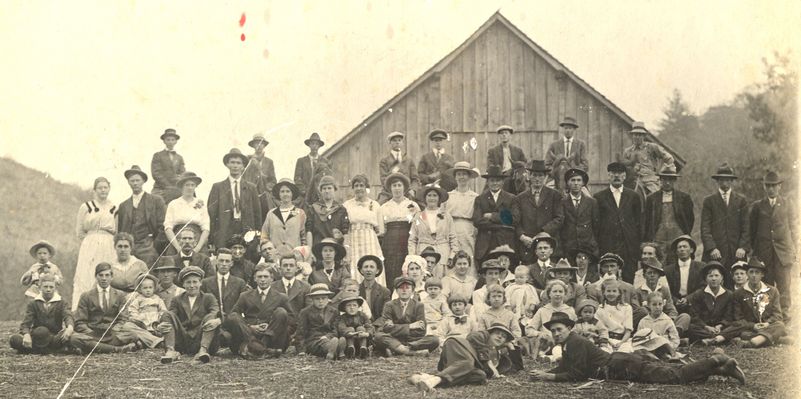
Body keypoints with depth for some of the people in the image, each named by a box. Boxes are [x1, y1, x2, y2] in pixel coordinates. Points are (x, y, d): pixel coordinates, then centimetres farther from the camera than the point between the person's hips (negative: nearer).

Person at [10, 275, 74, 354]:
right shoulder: (33, 304, 10)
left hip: (55, 337, -1)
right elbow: (26, 323, -3)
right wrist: (26, 334, -28)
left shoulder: (62, 303, 7)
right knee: (14, 340, -28)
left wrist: (70, 327, -39)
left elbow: (68, 316, -13)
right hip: (36, 335, 1)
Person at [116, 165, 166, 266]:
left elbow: (163, 226, 2)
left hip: (148, 249, -3)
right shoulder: (123, 206, 16)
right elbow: (120, 230, 16)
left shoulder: (156, 201, 6)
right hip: (128, 249, 3)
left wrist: (157, 246, -5)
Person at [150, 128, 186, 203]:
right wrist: (168, 186, -10)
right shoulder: (158, 156, 8)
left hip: (177, 190, 3)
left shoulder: (179, 158, 21)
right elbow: (156, 173, -2)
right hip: (161, 190, -3)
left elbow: (183, 174, 13)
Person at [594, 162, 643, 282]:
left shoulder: (633, 196, 13)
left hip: (629, 245, 1)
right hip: (607, 247, -1)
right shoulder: (599, 197, 9)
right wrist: (596, 246, 0)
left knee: (629, 279, -3)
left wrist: (639, 244, 6)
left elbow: (639, 222, 14)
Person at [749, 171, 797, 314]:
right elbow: (752, 231, 11)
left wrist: (795, 251, 3)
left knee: (784, 285, -3)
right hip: (763, 252, 1)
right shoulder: (757, 206, 10)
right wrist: (753, 252, 6)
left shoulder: (787, 204, 10)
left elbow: (792, 229, 8)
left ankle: (784, 314, 2)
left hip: (784, 252, -1)